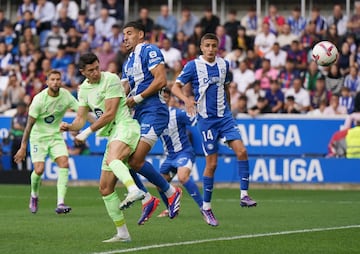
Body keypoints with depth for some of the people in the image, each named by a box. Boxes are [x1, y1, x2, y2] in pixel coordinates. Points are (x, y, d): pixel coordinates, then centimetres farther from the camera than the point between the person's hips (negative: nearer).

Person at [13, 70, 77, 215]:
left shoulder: (65, 96, -6)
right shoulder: (39, 99, -17)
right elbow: (30, 124, -13)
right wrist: (23, 147, -13)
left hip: (56, 137, 3)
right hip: (38, 137, -3)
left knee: (64, 163, -19)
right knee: (39, 170, -15)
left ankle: (60, 204, -23)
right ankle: (34, 196, 19)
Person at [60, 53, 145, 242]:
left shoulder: (110, 80, -8)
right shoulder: (83, 89, 14)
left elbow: (110, 114, -12)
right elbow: (81, 118, 14)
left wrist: (88, 131, -9)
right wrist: (71, 127, -8)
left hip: (125, 126, -8)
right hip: (112, 135, 8)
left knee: (112, 159, -40)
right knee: (105, 189, 5)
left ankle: (134, 191, -64)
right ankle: (122, 233, 10)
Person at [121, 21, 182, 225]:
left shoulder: (149, 51, -4)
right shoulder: (128, 62, 24)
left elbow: (161, 80, -16)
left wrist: (137, 98, -14)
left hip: (153, 111, -9)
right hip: (137, 115, 9)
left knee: (135, 161, -18)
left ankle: (171, 192, 0)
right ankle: (147, 200, 9)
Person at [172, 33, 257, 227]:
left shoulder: (224, 64, 7)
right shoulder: (193, 66, -5)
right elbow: (175, 87, -6)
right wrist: (186, 100, -25)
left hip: (224, 116, 4)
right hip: (206, 119, -4)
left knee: (241, 150, -15)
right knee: (212, 163, -2)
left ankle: (244, 195, -9)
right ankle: (206, 207, 10)